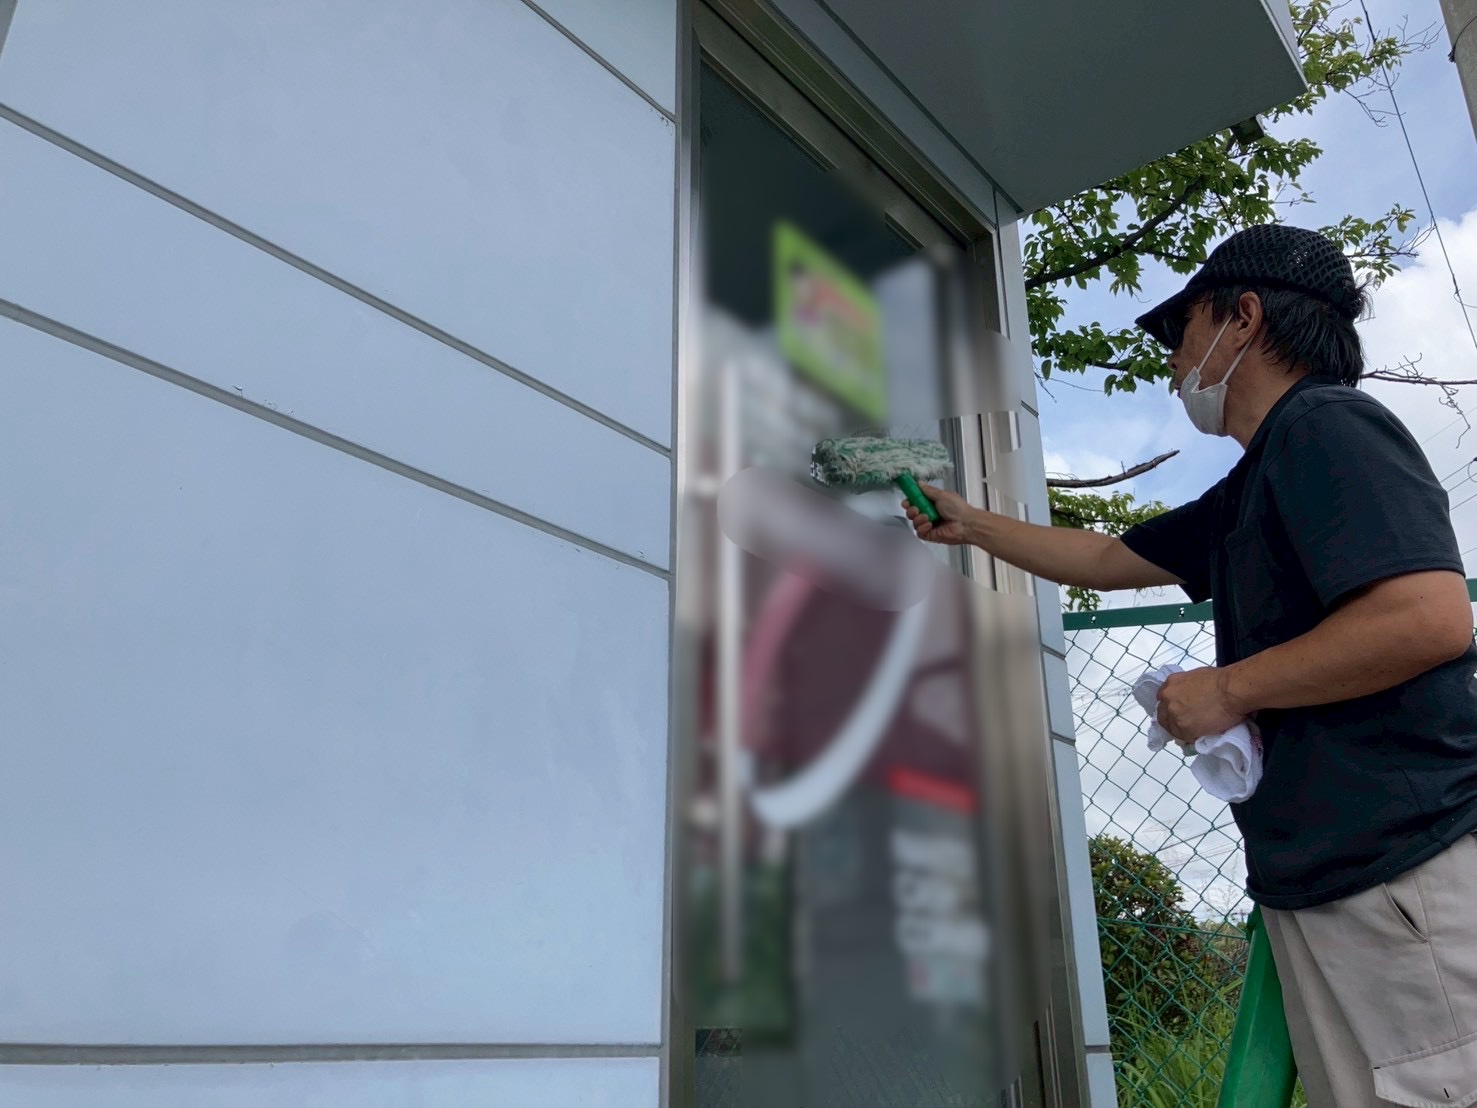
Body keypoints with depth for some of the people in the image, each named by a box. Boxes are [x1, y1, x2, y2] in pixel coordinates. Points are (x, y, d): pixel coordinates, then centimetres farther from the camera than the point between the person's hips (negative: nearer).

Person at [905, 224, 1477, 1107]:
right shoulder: (1252, 490, 21)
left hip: (1402, 874, -9)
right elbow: (1107, 560, 31)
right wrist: (971, 525, 35)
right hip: (1320, 878, 9)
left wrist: (1230, 689, -13)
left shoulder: (1328, 426, -9)